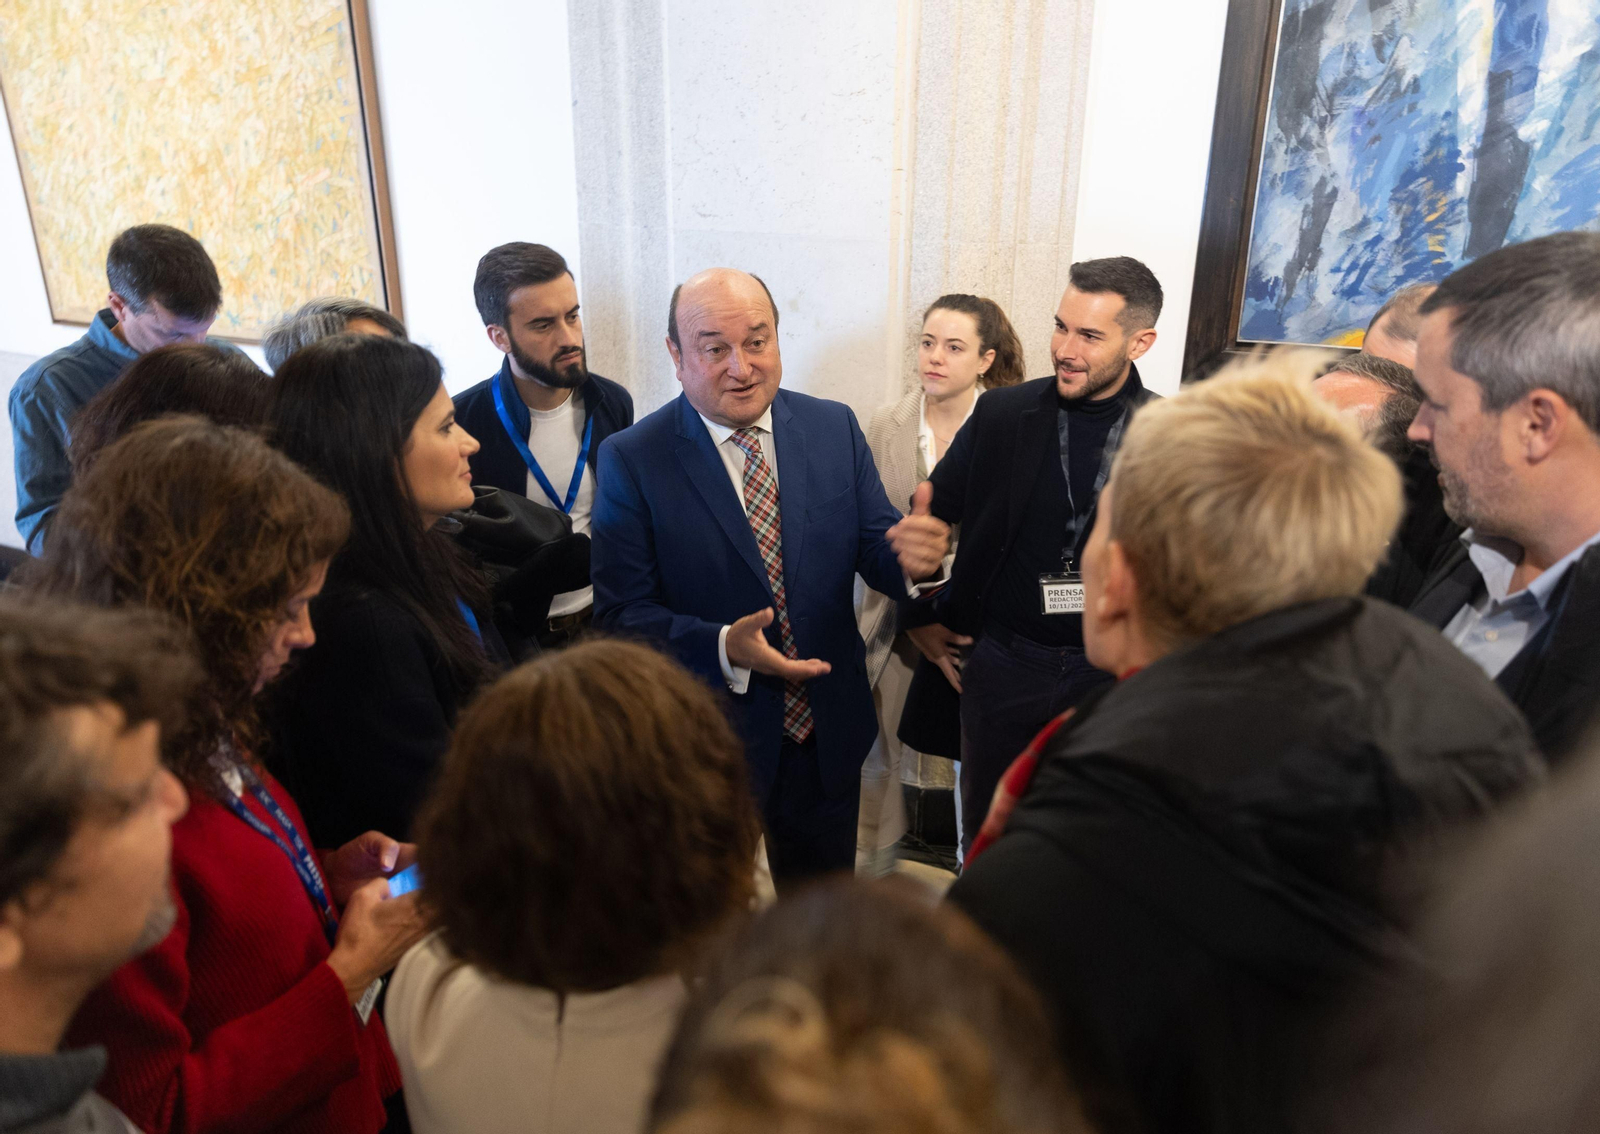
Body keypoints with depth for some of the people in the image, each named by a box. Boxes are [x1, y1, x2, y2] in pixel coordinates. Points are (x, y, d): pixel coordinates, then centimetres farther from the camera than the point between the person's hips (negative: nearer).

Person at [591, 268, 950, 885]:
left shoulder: (835, 428, -3)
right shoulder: (631, 459, -12)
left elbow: (873, 549, -2)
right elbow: (621, 612, -14)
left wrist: (913, 554, -26)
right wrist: (723, 647, -30)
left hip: (829, 734, 3)